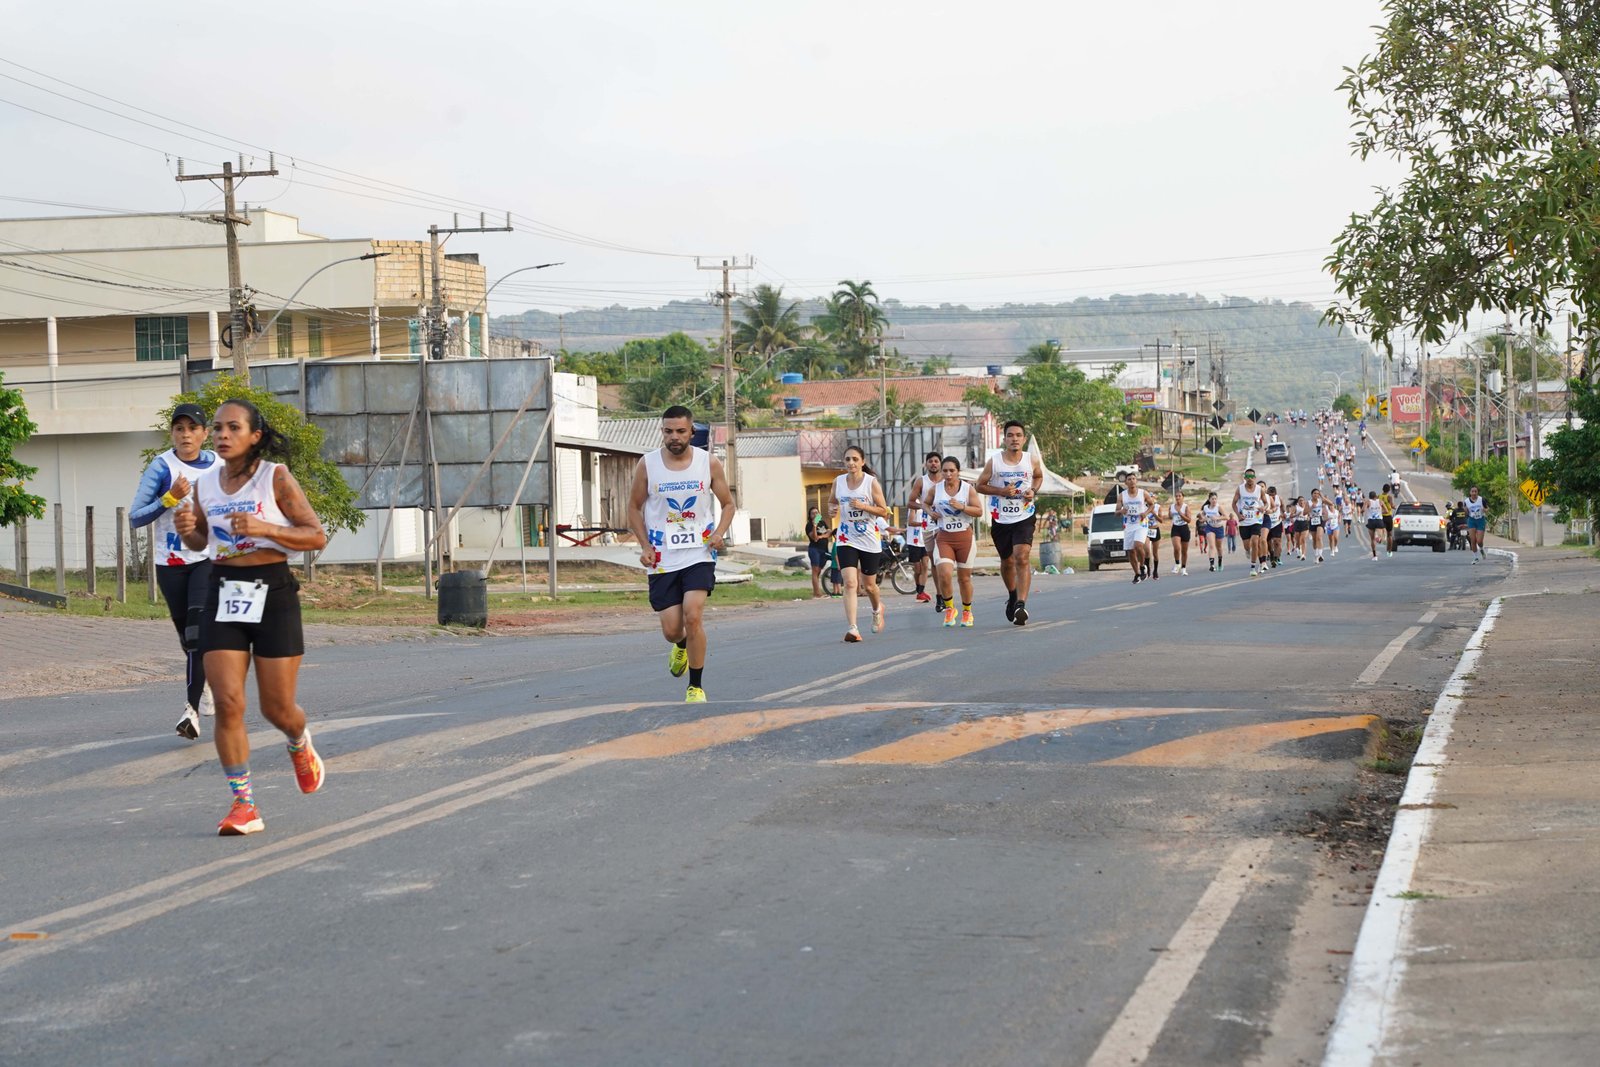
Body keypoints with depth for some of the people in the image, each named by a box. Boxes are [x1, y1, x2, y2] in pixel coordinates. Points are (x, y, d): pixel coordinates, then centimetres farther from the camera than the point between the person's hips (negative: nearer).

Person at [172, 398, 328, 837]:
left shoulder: (276, 478, -7)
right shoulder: (206, 483, 6)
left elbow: (317, 536, -8)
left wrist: (265, 528, -22)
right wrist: (186, 531, -3)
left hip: (272, 592, -3)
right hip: (222, 593, 3)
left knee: (277, 708, 2)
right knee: (227, 703, -8)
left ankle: (301, 746, 40)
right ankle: (244, 805, 0)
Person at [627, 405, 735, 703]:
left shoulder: (709, 463, -3)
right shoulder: (647, 464, -3)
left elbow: (728, 503, 9)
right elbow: (634, 507, 8)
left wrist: (719, 533, -9)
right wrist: (645, 546, -4)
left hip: (699, 554, -1)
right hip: (662, 558, 1)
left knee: (693, 616, -18)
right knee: (671, 629, 1)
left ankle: (696, 687, -4)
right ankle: (681, 646, 41)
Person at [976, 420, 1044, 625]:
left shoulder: (1032, 461, -3)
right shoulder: (994, 462, -6)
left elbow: (1039, 476, 18)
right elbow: (980, 485, 2)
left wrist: (1034, 491, -2)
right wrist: (1001, 491, -15)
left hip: (1024, 517, -1)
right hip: (1000, 518, 1)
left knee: (1022, 558, -19)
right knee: (1007, 561, 15)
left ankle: (1021, 605, -24)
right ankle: (1012, 595, 42)